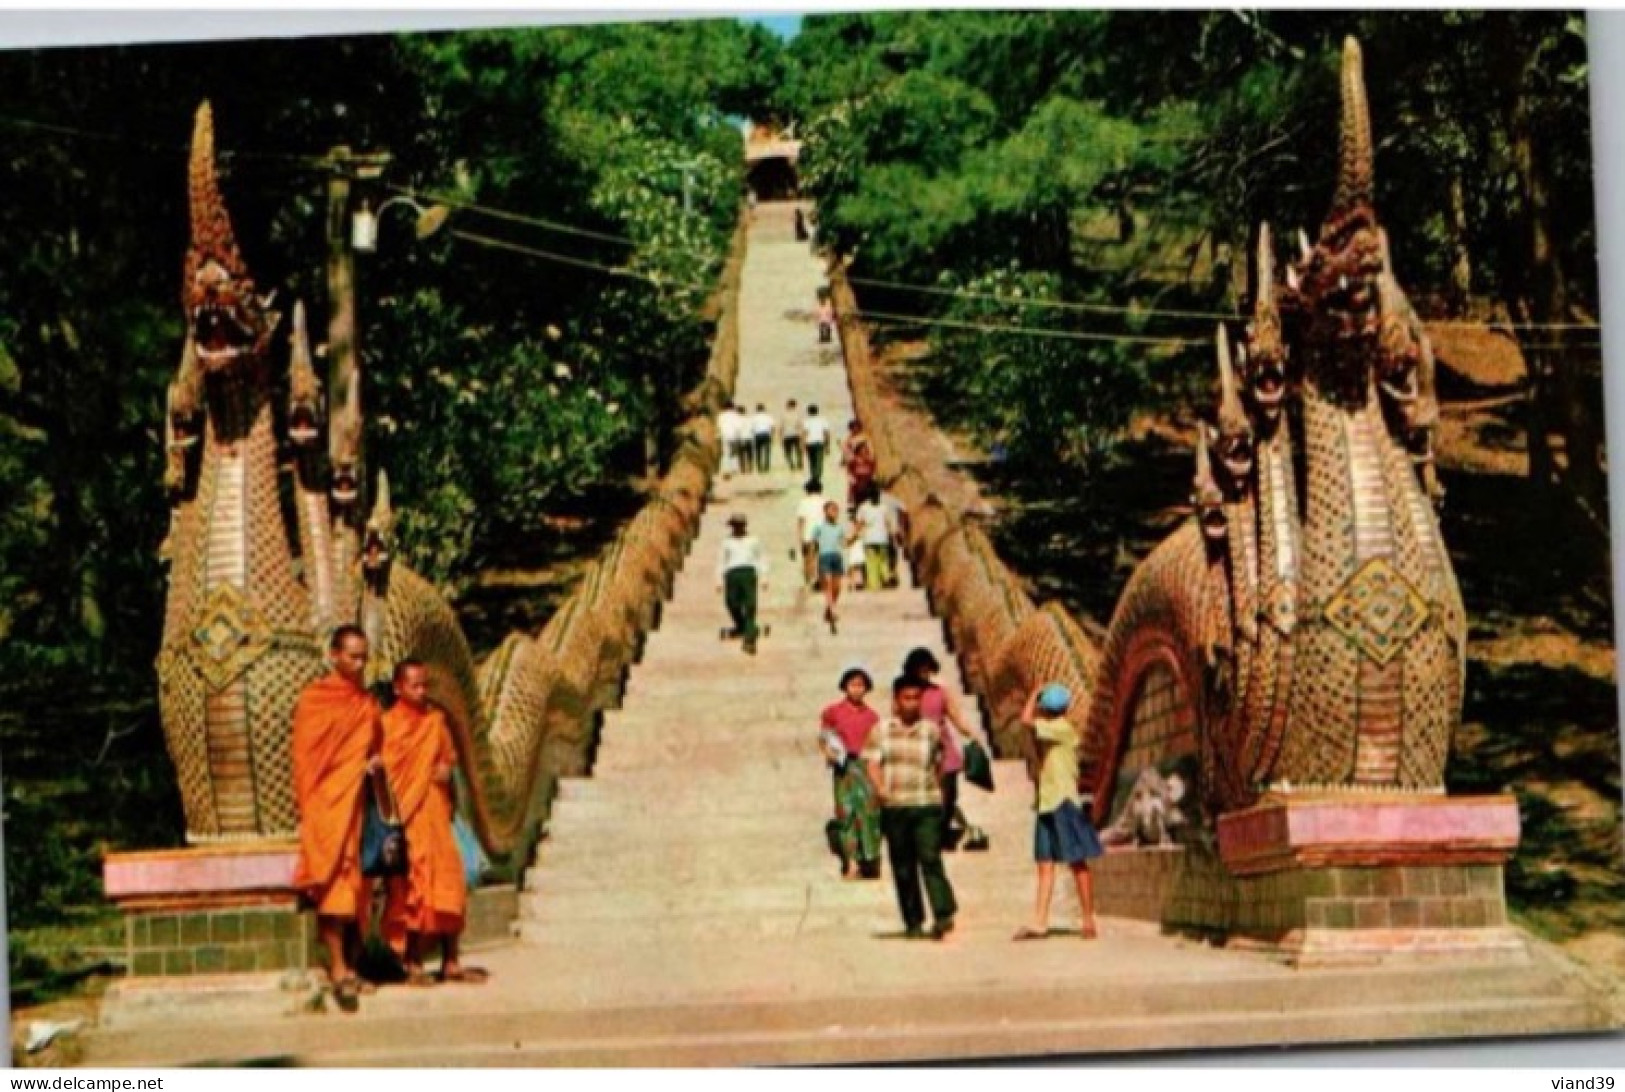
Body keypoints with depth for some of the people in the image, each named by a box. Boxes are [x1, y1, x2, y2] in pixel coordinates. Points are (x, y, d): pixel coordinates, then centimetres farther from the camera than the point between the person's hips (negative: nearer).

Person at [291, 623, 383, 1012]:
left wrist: (376, 762, 5)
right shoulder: (313, 700, -2)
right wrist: (308, 808, -6)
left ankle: (350, 966, 9)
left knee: (358, 884, 4)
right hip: (327, 802, -5)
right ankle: (338, 969, -15)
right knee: (334, 881, -12)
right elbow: (303, 758, -2)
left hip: (358, 802, 5)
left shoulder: (367, 703, 13)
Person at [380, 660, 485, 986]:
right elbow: (383, 768, -5)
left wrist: (446, 768, -3)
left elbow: (449, 754, 20)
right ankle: (413, 964, 3)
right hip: (406, 815, -5)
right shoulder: (388, 723, -3)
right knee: (413, 885, -4)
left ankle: (450, 962, 12)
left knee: (448, 883, 4)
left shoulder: (436, 720, 11)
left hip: (435, 811, 5)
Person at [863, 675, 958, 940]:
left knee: (930, 858, -16)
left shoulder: (931, 731, 7)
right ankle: (913, 922, 12)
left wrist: (938, 793, 12)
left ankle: (944, 915, -21)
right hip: (894, 807, 1)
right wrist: (880, 788, -17)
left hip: (927, 805, -1)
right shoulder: (881, 730, 6)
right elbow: (873, 764, 0)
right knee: (903, 866, 4)